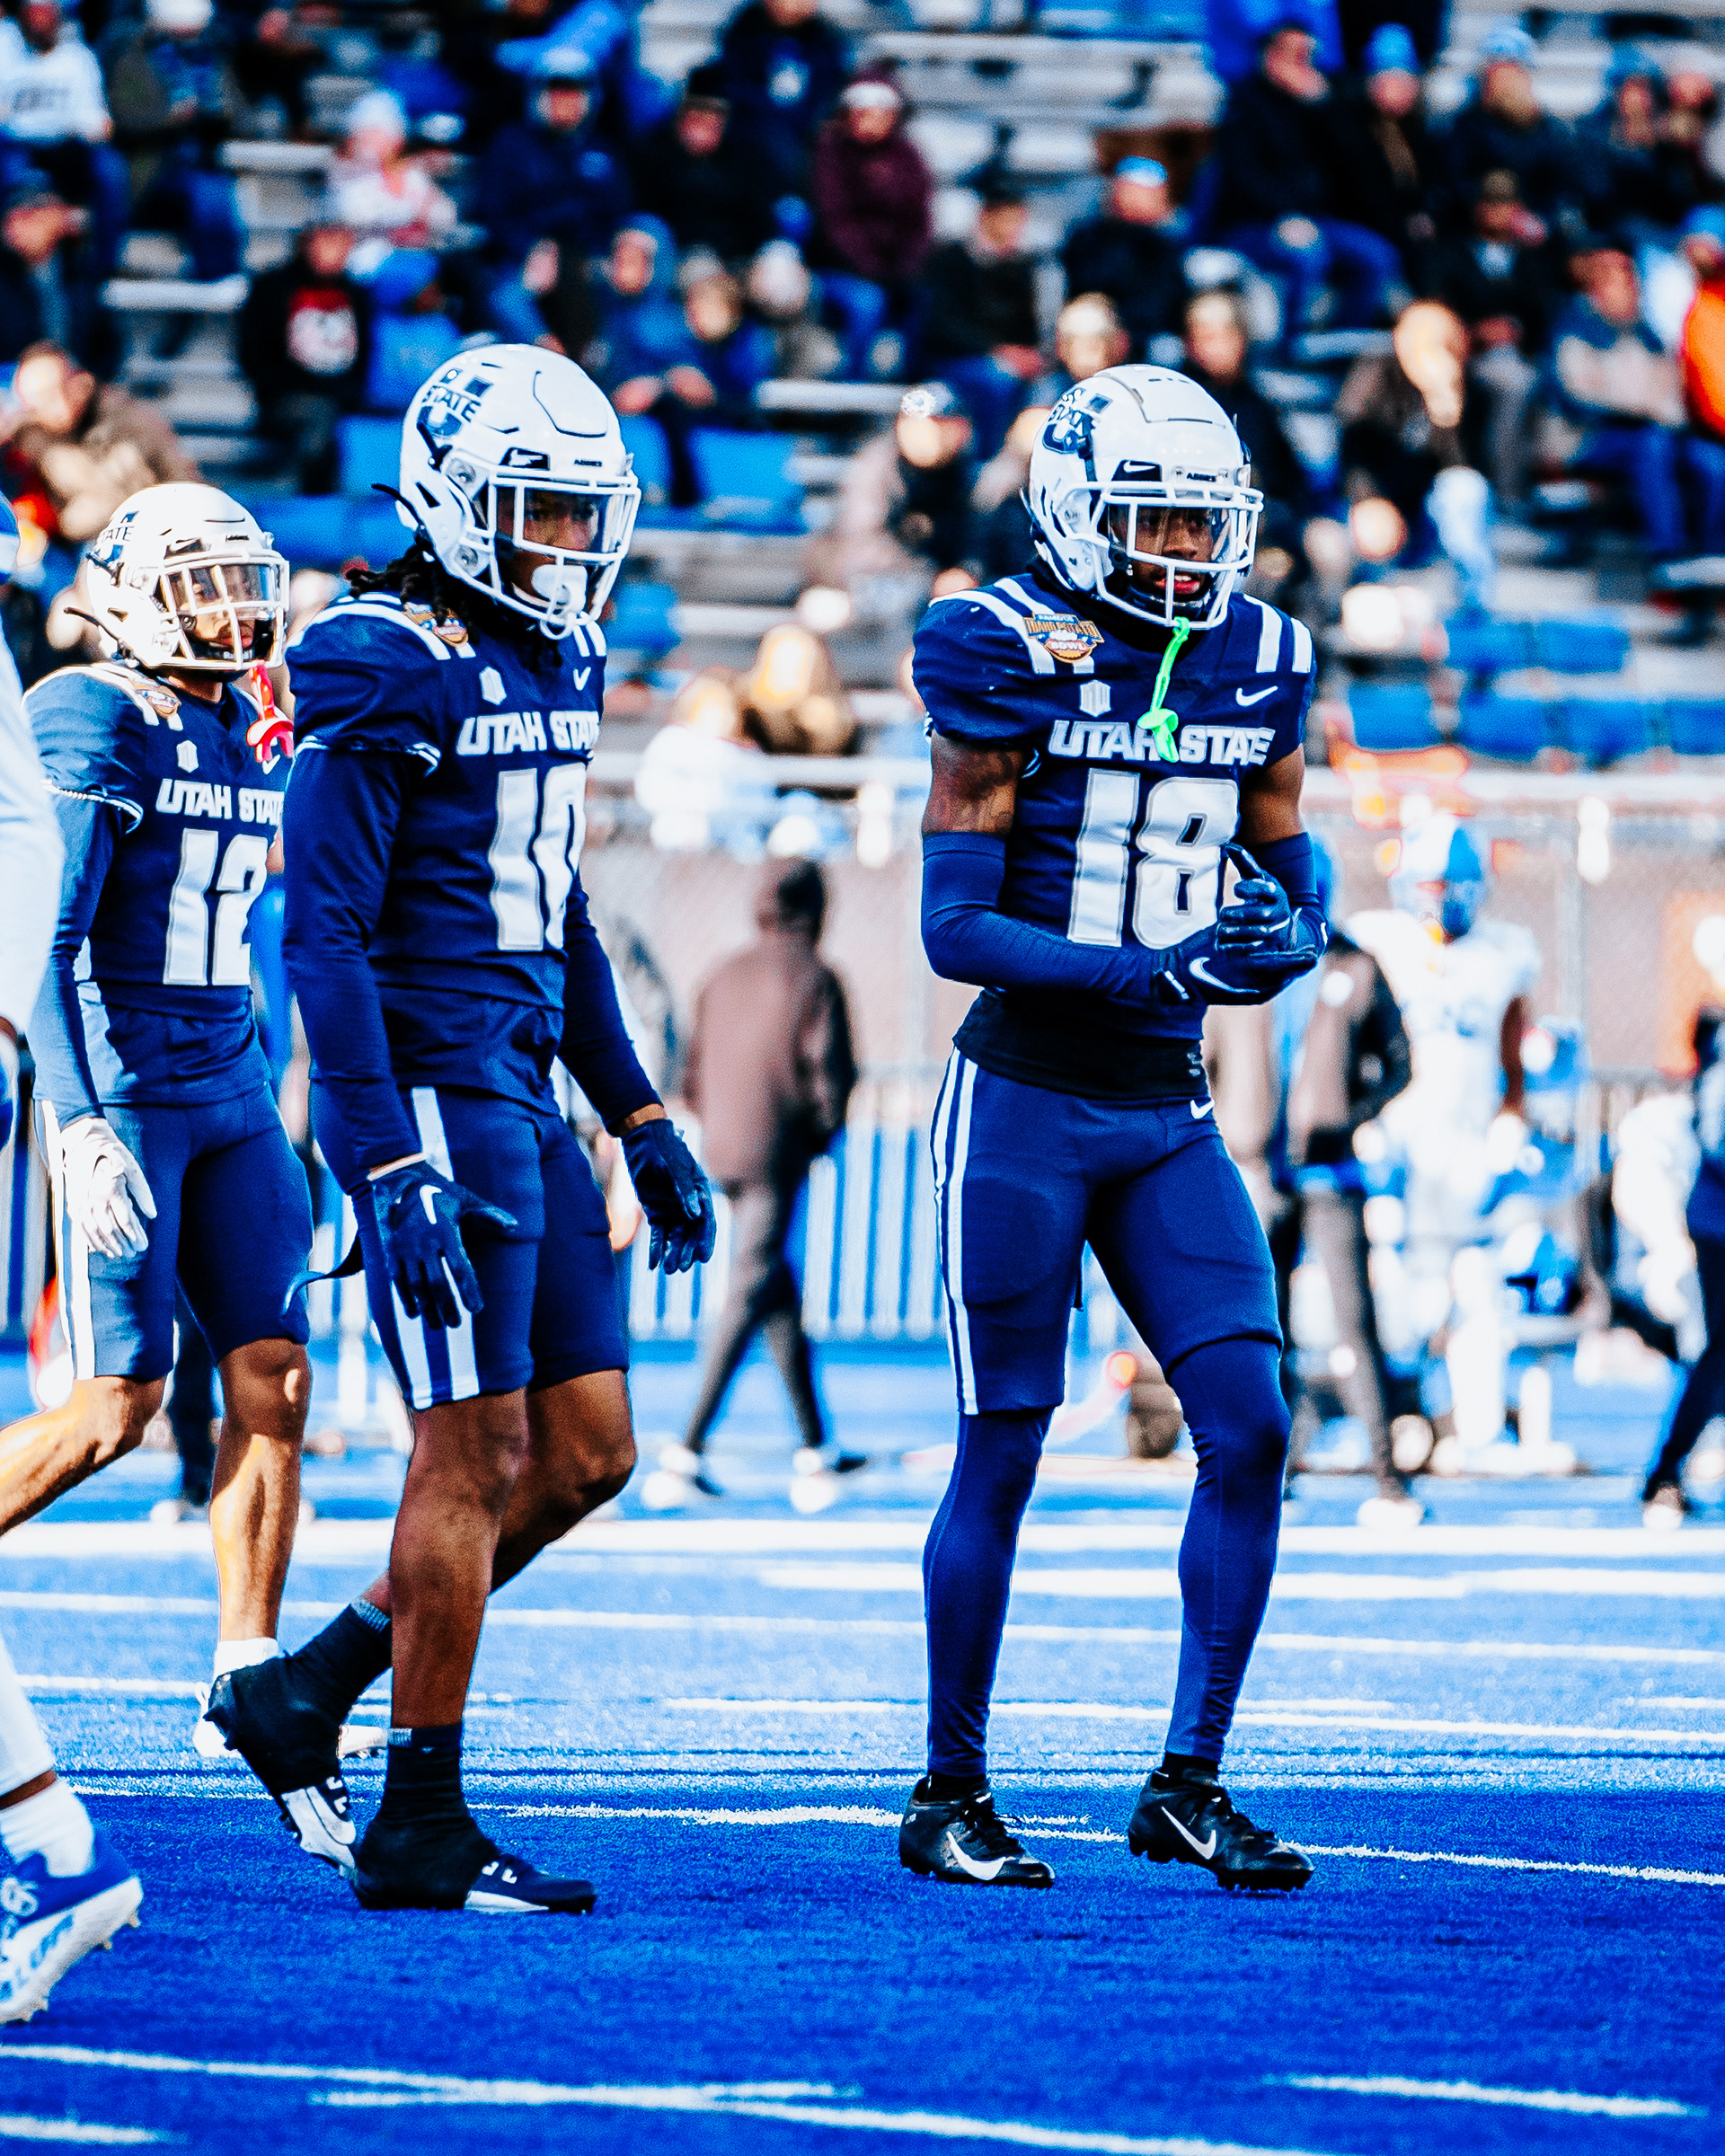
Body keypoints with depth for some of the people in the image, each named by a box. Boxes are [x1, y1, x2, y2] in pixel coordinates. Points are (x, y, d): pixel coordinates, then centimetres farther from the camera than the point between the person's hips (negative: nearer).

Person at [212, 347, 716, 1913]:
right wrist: (395, 1174, -22)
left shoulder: (556, 659, 13)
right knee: (475, 1458, -5)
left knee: (586, 1453, 9)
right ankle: (422, 1826, 3)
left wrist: (643, 1122, 20)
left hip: (524, 1094, 9)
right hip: (428, 1097, -9)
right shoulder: (382, 670, -14)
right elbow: (324, 932, -17)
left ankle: (307, 1692, 18)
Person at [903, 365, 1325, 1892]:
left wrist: (1289, 935, -11)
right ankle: (950, 1794, 13)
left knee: (1250, 1430, -5)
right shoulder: (1014, 661, -11)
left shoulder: (1259, 668, 5)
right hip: (1023, 1110, -5)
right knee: (1003, 1453, 0)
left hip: (1167, 1118, 5)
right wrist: (1155, 971, -26)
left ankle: (1191, 1787, 4)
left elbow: (1292, 872, 14)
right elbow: (956, 927, -15)